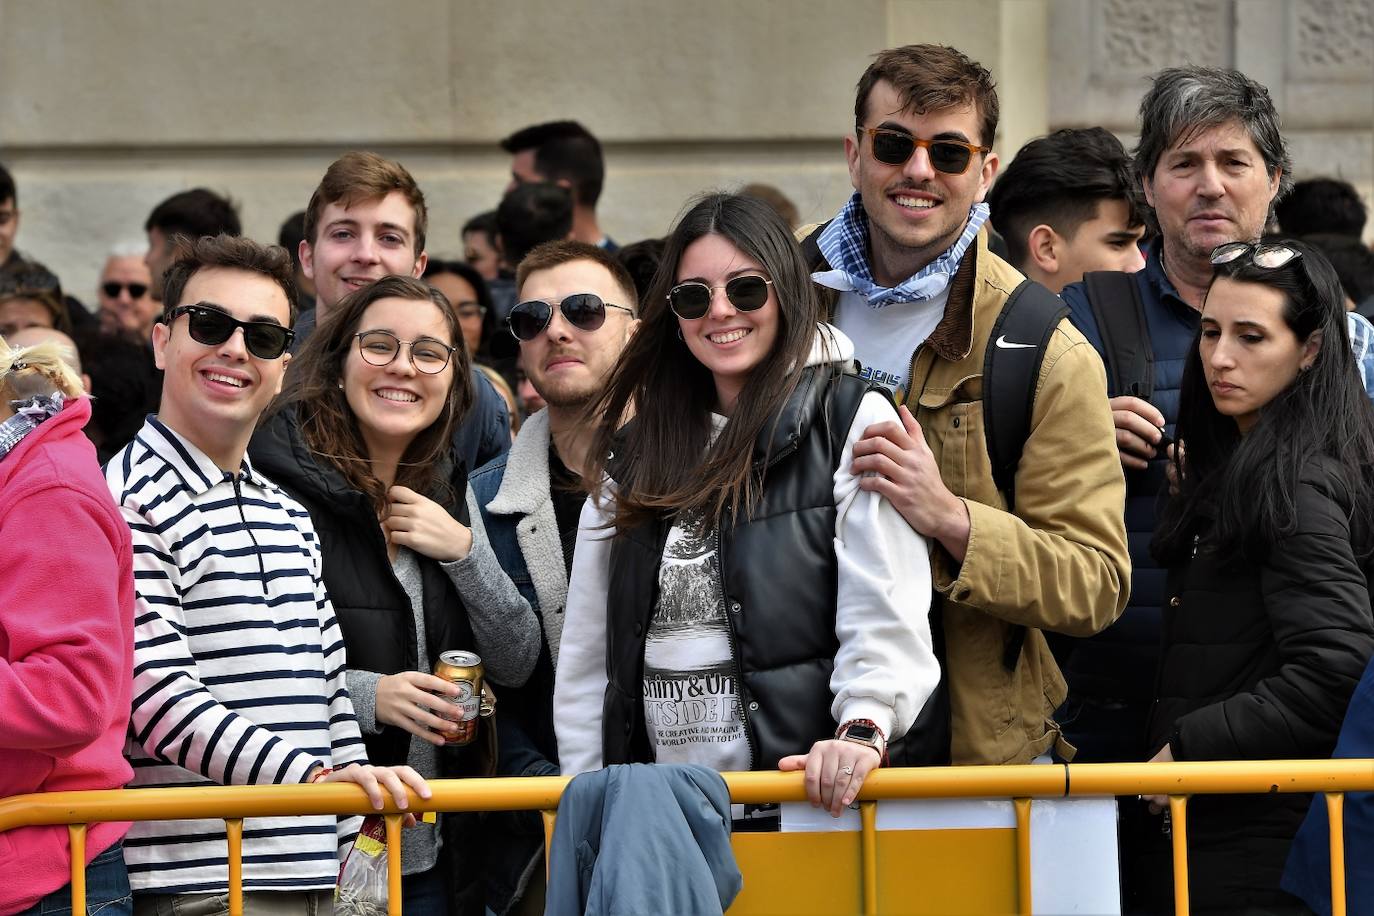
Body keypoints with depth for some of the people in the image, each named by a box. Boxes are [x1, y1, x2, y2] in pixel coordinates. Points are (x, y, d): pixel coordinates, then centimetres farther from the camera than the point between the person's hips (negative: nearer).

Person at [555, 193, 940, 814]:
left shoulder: (854, 422, 2)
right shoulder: (636, 450, 17)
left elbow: (888, 612, -10)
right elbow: (585, 651, 16)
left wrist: (863, 728, -25)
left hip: (811, 789, -4)